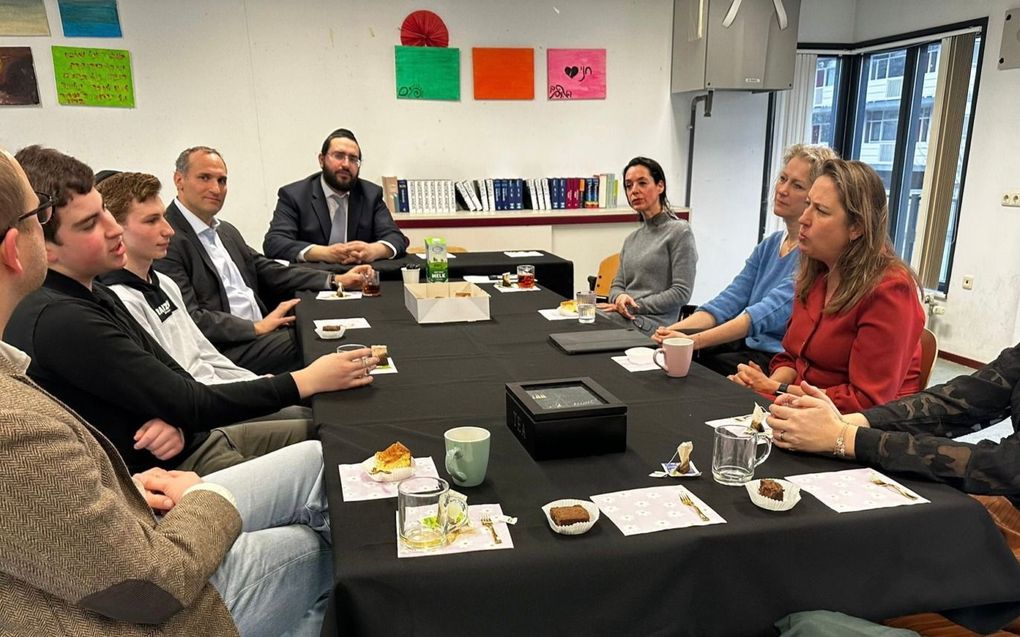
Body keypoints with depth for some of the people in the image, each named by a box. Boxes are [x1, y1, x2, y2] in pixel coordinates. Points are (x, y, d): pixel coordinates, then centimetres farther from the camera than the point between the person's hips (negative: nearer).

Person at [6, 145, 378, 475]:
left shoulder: (89, 292, 5)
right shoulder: (58, 321, -24)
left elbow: (174, 374, 8)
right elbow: (188, 403, -23)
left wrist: (177, 417, -15)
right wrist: (307, 382, -20)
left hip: (197, 437, 9)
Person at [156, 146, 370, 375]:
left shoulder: (227, 231, 19)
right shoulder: (167, 239, -10)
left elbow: (268, 271, 15)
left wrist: (336, 280, 5)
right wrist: (256, 328, -18)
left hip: (261, 333, 8)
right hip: (224, 348, -8)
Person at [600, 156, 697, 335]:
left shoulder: (679, 231, -1)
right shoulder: (631, 239, 20)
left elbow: (681, 292, -8)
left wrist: (636, 306, -11)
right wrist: (620, 297, -6)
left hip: (652, 323, -6)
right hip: (621, 315, 6)